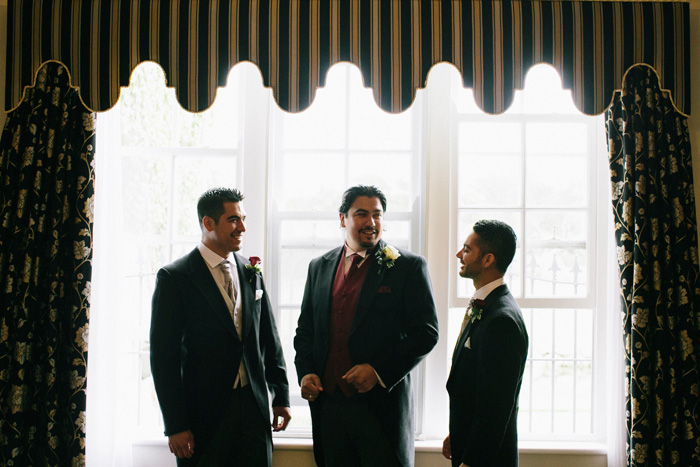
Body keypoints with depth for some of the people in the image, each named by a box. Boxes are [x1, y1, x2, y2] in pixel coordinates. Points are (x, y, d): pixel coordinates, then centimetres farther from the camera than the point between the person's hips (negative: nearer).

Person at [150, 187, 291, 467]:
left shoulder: (251, 273, 8)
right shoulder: (174, 278, -8)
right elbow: (163, 357, -10)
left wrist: (281, 396, 12)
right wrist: (175, 426, -12)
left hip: (254, 408, 4)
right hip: (203, 412, -4)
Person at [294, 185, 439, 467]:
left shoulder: (409, 267, -2)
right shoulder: (319, 267, 11)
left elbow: (426, 333, -6)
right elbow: (305, 330, 16)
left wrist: (379, 371, -14)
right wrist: (305, 372, -1)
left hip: (382, 406, -4)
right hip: (328, 405, 4)